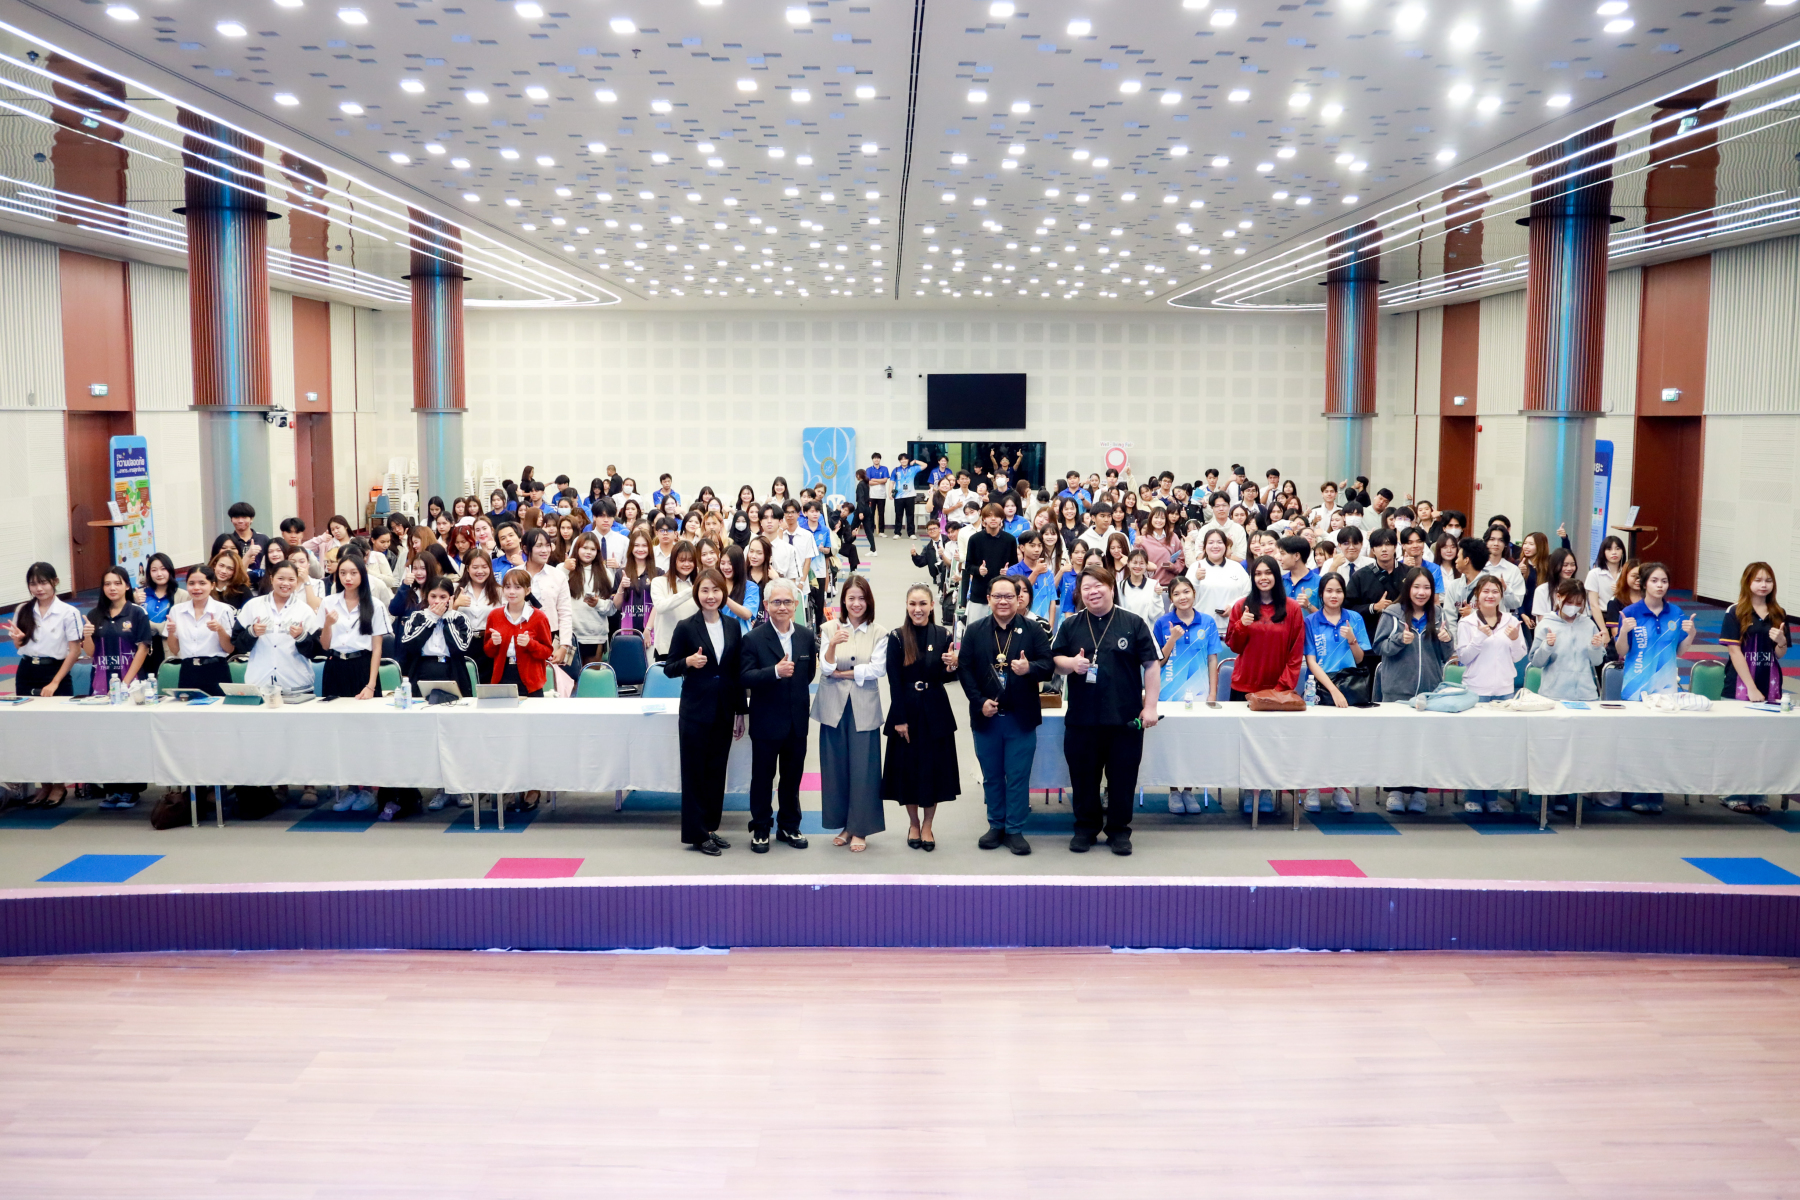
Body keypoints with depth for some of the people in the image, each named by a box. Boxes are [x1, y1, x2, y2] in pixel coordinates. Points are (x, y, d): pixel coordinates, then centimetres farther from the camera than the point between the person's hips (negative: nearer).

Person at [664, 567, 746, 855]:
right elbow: (669, 668, -2)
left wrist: (740, 712, 9)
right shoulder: (686, 627, -5)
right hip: (696, 710, -4)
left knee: (717, 771, 9)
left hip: (724, 710, 4)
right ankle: (695, 834, 9)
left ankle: (710, 827, 20)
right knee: (694, 771, 2)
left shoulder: (733, 627, 6)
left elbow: (738, 672, 10)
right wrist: (689, 662, -23)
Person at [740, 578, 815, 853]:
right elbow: (745, 678, -19)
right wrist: (775, 672, -31)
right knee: (762, 778, 8)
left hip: (797, 722, 4)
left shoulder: (806, 636, 3)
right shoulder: (753, 639, -10)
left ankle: (789, 826, 29)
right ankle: (760, 828, 21)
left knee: (792, 777, 15)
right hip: (766, 722, -4)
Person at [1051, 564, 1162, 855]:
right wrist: (1070, 664, -13)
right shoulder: (1070, 626, 8)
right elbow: (1054, 660, 11)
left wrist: (1150, 706, -7)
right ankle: (1085, 828, 23)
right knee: (1083, 776, 9)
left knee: (1122, 777, 5)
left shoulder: (1134, 623, 1)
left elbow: (1152, 664, -1)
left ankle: (1119, 831, 19)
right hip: (1081, 719, 2)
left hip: (1126, 718, -2)